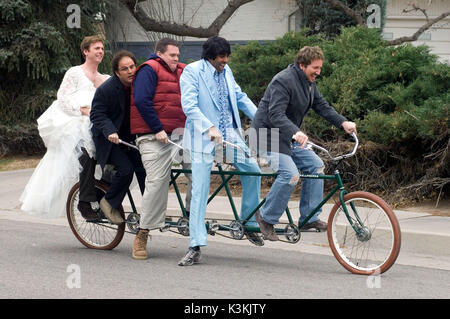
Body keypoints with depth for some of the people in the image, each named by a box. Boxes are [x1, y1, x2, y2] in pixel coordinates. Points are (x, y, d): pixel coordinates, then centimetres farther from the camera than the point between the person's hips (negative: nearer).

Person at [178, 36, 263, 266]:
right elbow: (189, 105, -17)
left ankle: (248, 224, 23)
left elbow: (240, 97, 18)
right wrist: (209, 128, -29)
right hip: (204, 137, -6)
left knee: (252, 171, 2)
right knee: (200, 190, -8)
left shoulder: (226, 72, 11)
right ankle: (195, 247, -6)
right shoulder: (192, 71, -9)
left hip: (230, 134, 6)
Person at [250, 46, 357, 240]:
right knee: (290, 174, -25)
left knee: (315, 165, 2)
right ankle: (266, 218, -9)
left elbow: (322, 106, 10)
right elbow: (275, 115, -33)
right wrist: (295, 133, -49)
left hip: (290, 136, 10)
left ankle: (309, 218, 7)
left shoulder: (309, 83, 8)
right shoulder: (283, 81, -23)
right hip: (269, 135, -10)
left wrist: (343, 123, -5)